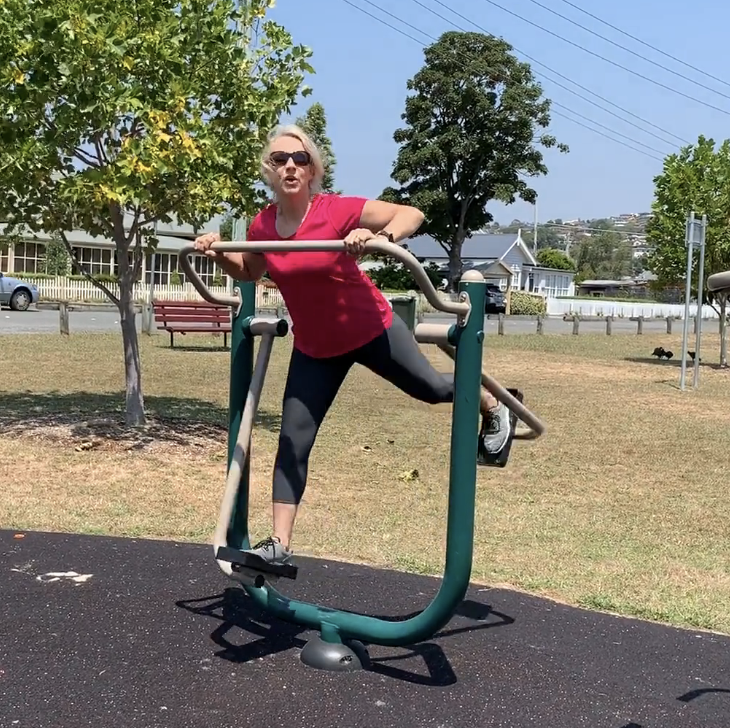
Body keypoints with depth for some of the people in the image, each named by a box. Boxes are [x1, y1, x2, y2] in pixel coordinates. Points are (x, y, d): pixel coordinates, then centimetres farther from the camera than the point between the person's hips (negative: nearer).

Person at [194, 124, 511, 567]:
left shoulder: (337, 210, -24)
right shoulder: (261, 226, -9)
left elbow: (412, 215, -26)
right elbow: (249, 273, 12)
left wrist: (378, 238, -46)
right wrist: (218, 253, -8)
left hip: (371, 330, -4)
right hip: (315, 348, 4)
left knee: (429, 388, 14)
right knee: (293, 442, 1)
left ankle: (493, 406, 48)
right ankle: (280, 544, 7)